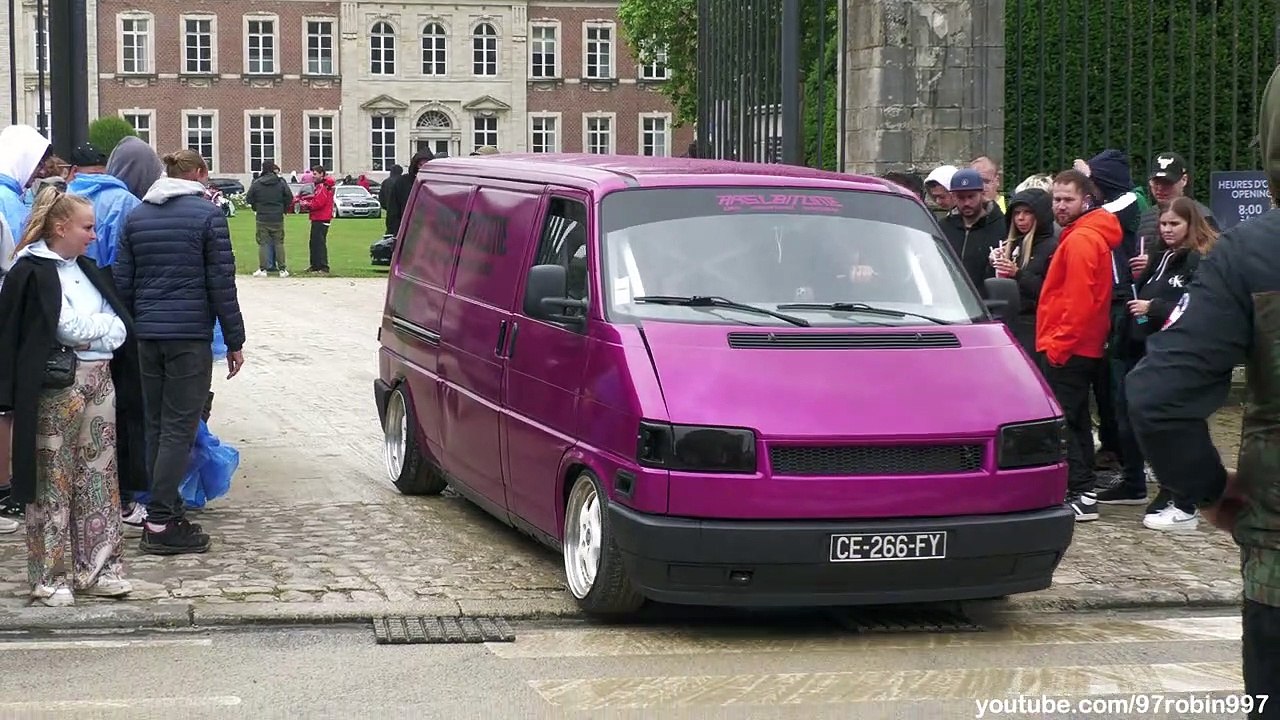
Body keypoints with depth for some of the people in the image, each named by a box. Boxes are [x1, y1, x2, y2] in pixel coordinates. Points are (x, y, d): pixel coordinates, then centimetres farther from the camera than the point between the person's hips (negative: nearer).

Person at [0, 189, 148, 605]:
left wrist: (87, 330, -2)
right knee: (53, 482, -1)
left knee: (99, 477, 9)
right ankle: (51, 577, 6)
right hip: (56, 386, -7)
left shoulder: (86, 269, 17)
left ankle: (96, 567, 16)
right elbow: (67, 327, -14)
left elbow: (119, 325, 12)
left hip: (99, 381, 7)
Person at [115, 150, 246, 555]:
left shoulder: (137, 216, 11)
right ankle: (160, 523, -7)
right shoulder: (207, 214, -5)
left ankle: (166, 510, 17)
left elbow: (122, 282, 10)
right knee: (179, 427, -4)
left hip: (147, 335, 6)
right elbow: (221, 283, -7)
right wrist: (234, 341, -3)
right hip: (190, 335, -6)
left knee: (156, 425, 13)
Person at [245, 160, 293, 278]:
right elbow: (289, 198, -2)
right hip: (278, 218, 1)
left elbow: (249, 199, -1)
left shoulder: (256, 183, -4)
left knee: (263, 243, 4)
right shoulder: (281, 183, -3)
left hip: (262, 218, -1)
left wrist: (256, 208, 16)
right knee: (279, 243, 6)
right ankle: (282, 269, 5)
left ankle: (263, 269, 1)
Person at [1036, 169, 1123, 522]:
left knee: (1061, 421, -9)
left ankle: (1080, 496, -10)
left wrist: (1058, 344, -19)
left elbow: (1079, 300, -22)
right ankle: (1083, 491, 20)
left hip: (1066, 348, -10)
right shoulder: (1089, 235, 16)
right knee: (1076, 420, 15)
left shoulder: (1081, 240, -16)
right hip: (1084, 346, 10)